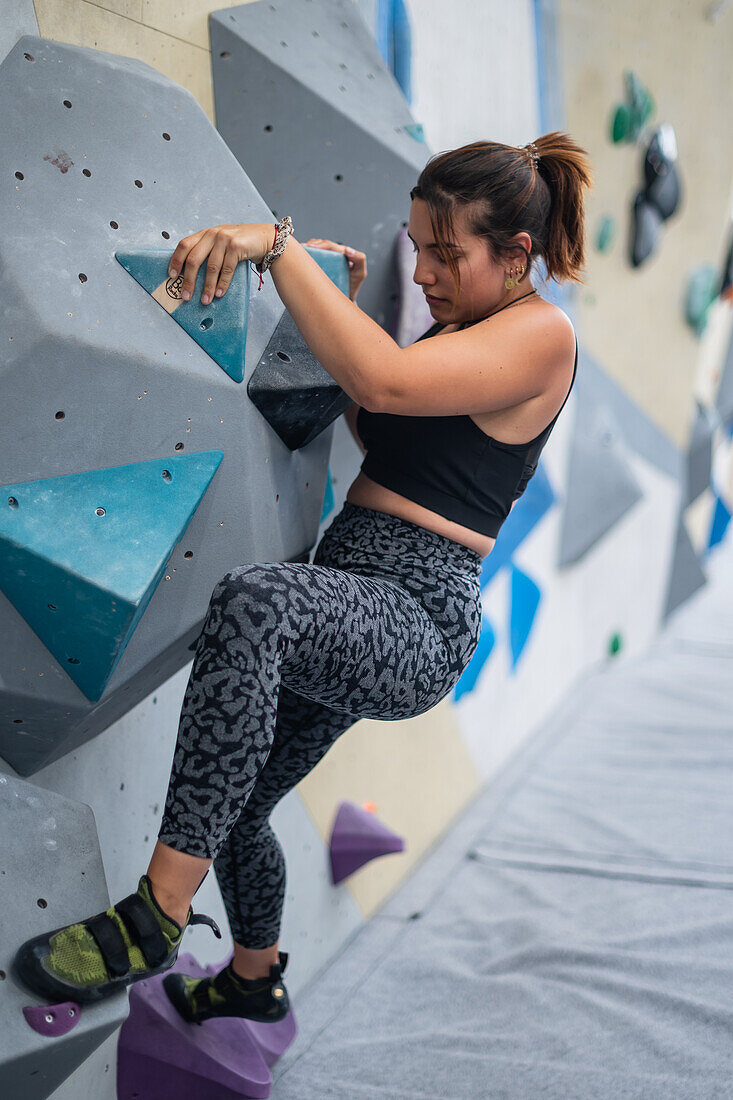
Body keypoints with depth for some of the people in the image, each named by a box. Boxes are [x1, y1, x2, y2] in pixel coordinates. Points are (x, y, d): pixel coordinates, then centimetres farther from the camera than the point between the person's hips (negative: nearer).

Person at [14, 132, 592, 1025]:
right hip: (347, 601, 10)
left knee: (254, 599, -41)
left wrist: (277, 245, -24)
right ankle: (255, 980, 49)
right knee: (233, 809, 20)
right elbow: (373, 430, 27)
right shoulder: (457, 325, 18)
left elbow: (386, 383, -28)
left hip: (418, 616, -10)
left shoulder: (540, 333, -11)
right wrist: (343, 308, 16)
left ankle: (155, 919, -34)